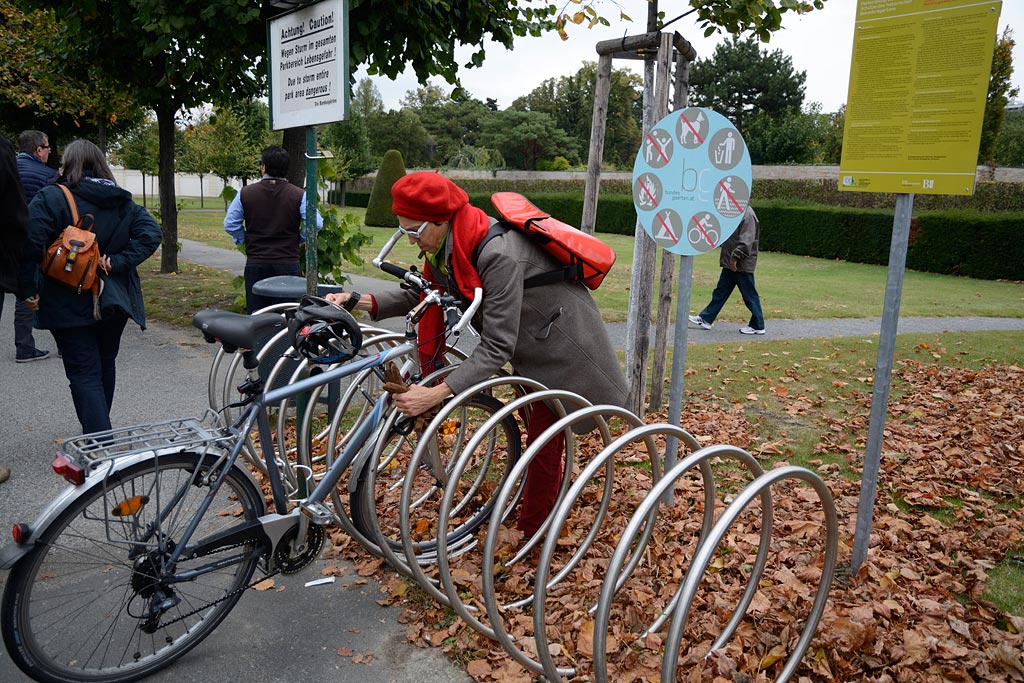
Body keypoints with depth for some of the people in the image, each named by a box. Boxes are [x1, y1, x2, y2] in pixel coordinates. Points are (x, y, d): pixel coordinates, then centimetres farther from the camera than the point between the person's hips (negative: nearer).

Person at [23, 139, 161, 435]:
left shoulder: (51, 197, -10)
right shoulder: (123, 202, 6)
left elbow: (30, 242, -22)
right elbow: (151, 233, -6)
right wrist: (119, 262, -9)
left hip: (70, 305, -5)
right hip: (114, 300, 5)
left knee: (84, 373, -2)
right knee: (105, 364, 22)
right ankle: (101, 427, 38)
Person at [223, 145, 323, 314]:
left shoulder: (245, 193, 1)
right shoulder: (299, 195, -4)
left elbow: (230, 224, 3)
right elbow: (316, 223, -11)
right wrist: (299, 239, 5)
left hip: (255, 264, 1)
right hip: (288, 265, -1)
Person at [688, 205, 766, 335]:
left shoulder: (747, 214, -17)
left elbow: (746, 241, -24)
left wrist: (735, 257, -24)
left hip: (742, 265, -10)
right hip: (730, 263, 10)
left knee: (749, 295, 1)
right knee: (721, 291, 13)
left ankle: (757, 326, 11)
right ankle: (706, 319, 19)